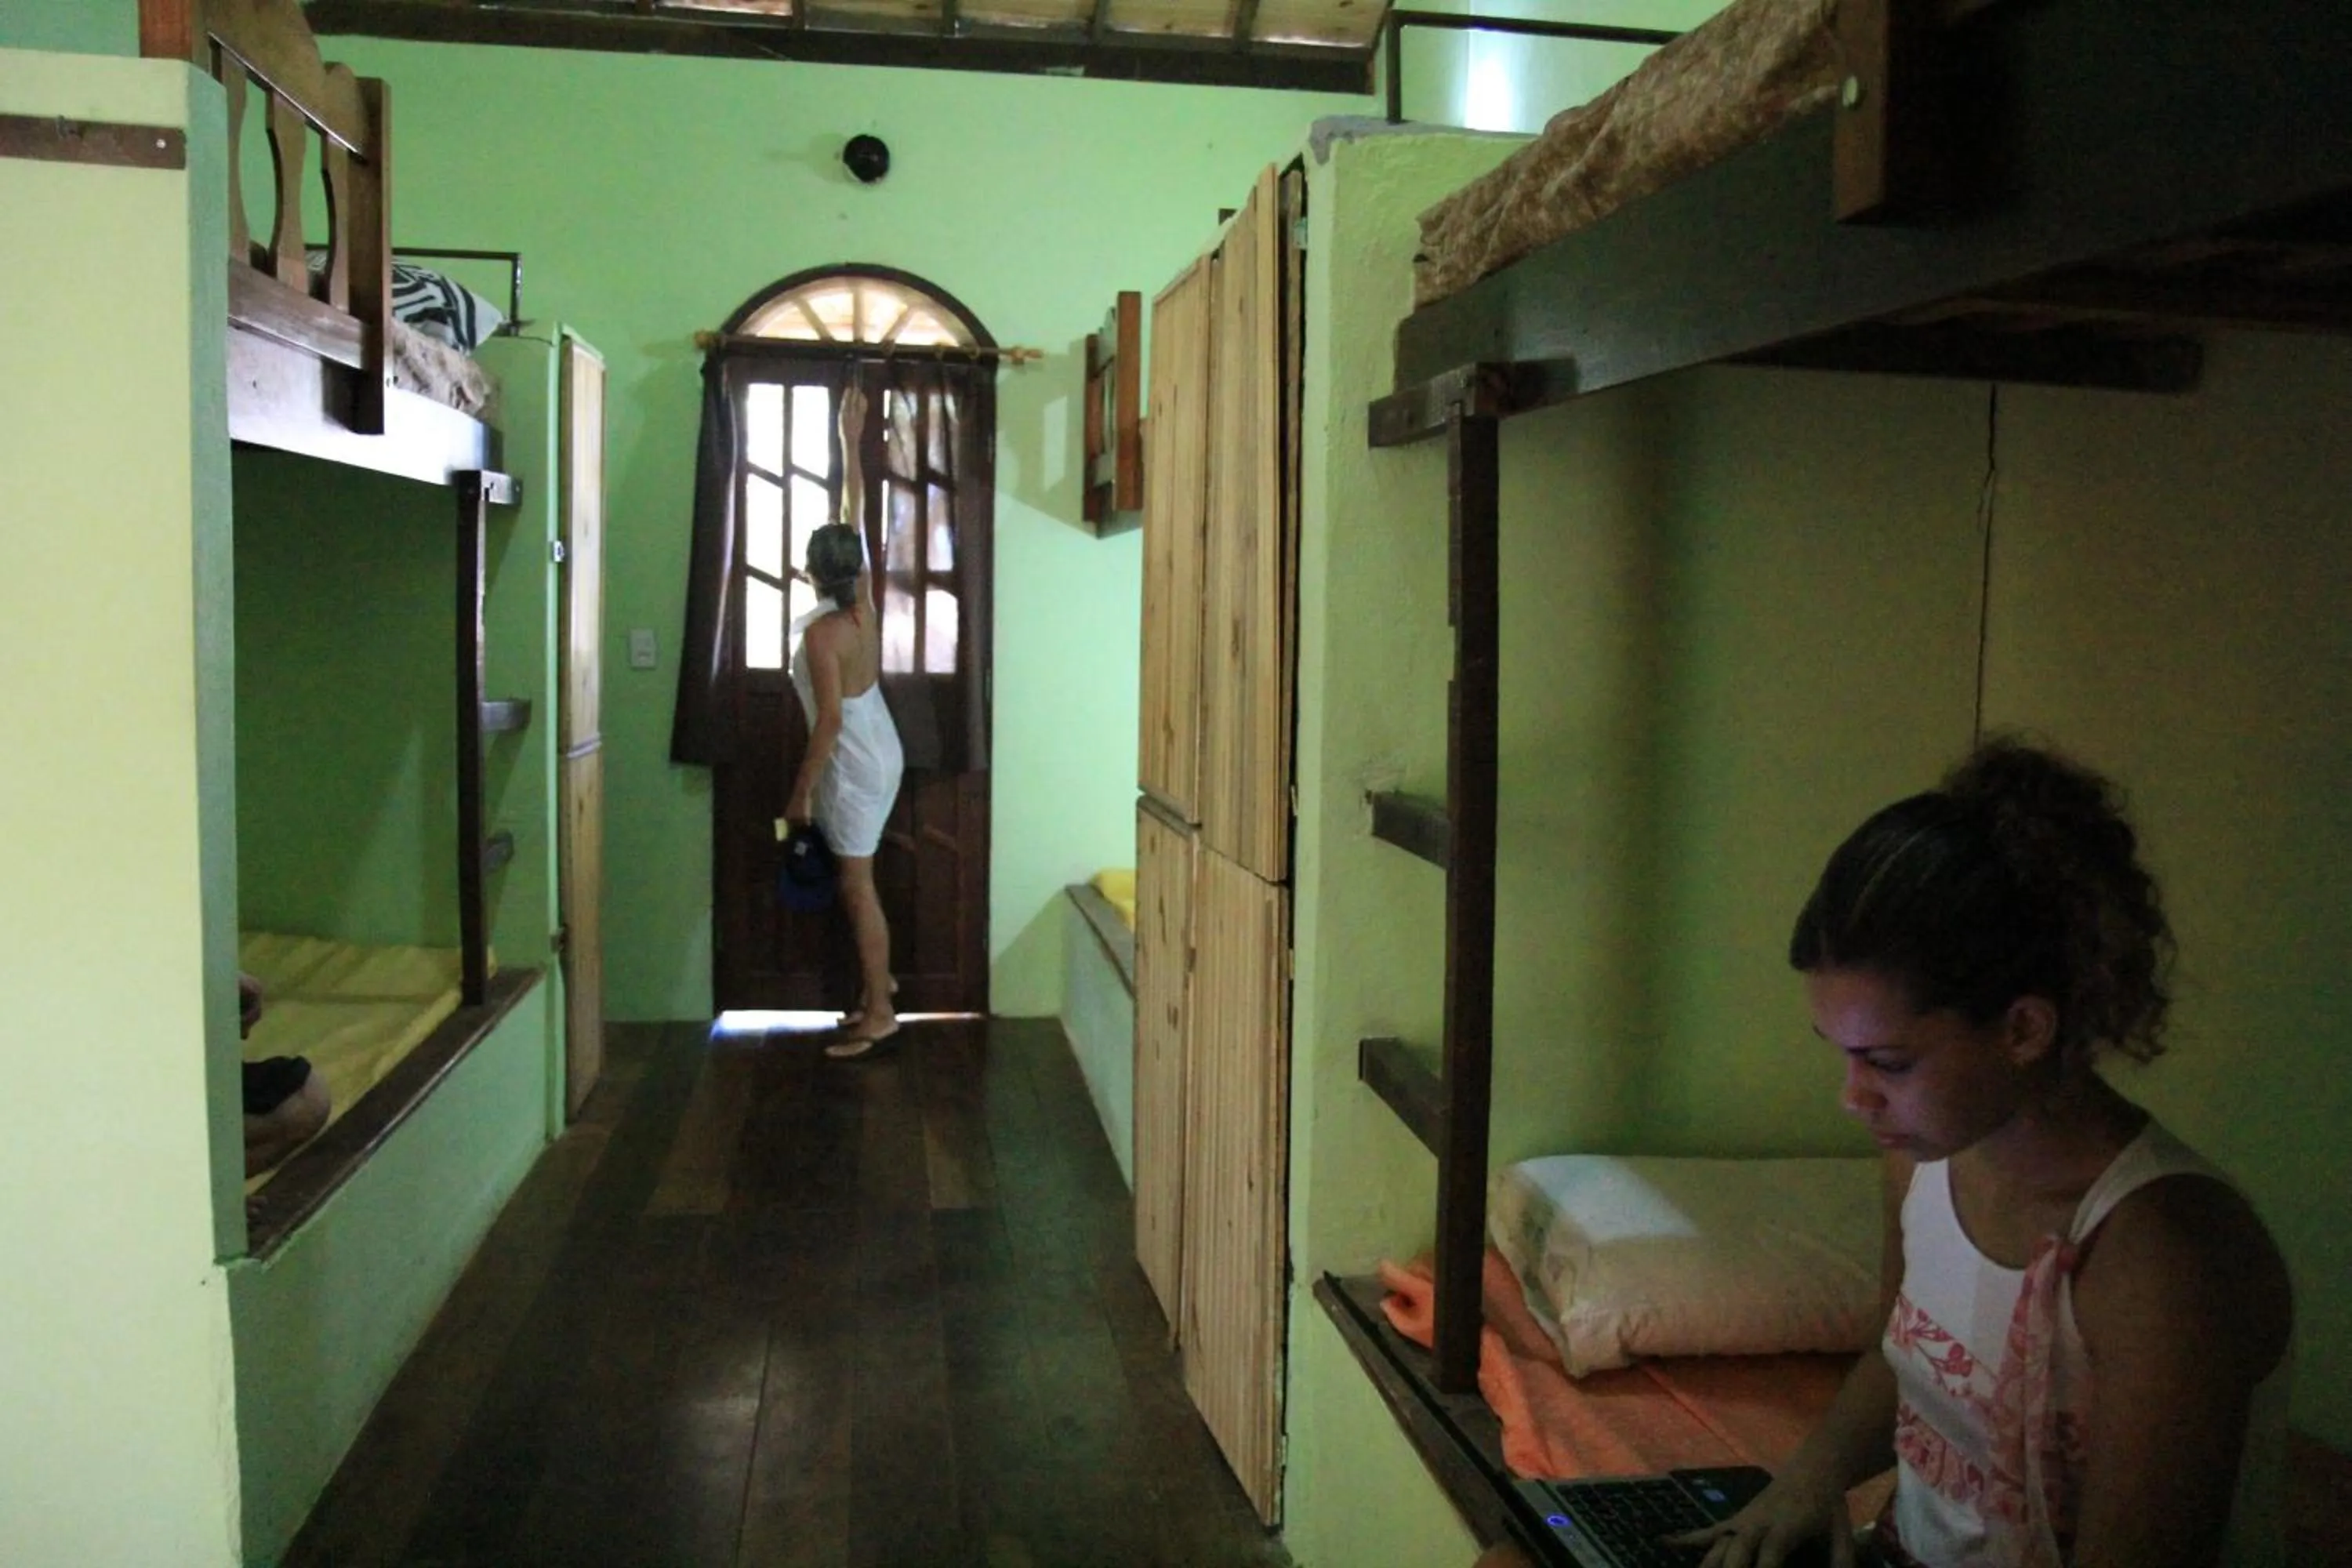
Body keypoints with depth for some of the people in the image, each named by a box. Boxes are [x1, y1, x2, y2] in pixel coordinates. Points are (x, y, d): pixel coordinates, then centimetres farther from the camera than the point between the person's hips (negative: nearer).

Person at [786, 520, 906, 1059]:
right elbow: (864, 567, 22)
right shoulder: (864, 608, 1)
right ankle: (877, 979, 28)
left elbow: (831, 719, -24)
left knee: (857, 887, -3)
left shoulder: (822, 632, -21)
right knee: (855, 881, 19)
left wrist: (801, 792, -19)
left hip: (854, 767, -9)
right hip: (881, 755, 9)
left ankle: (879, 1013, 2)